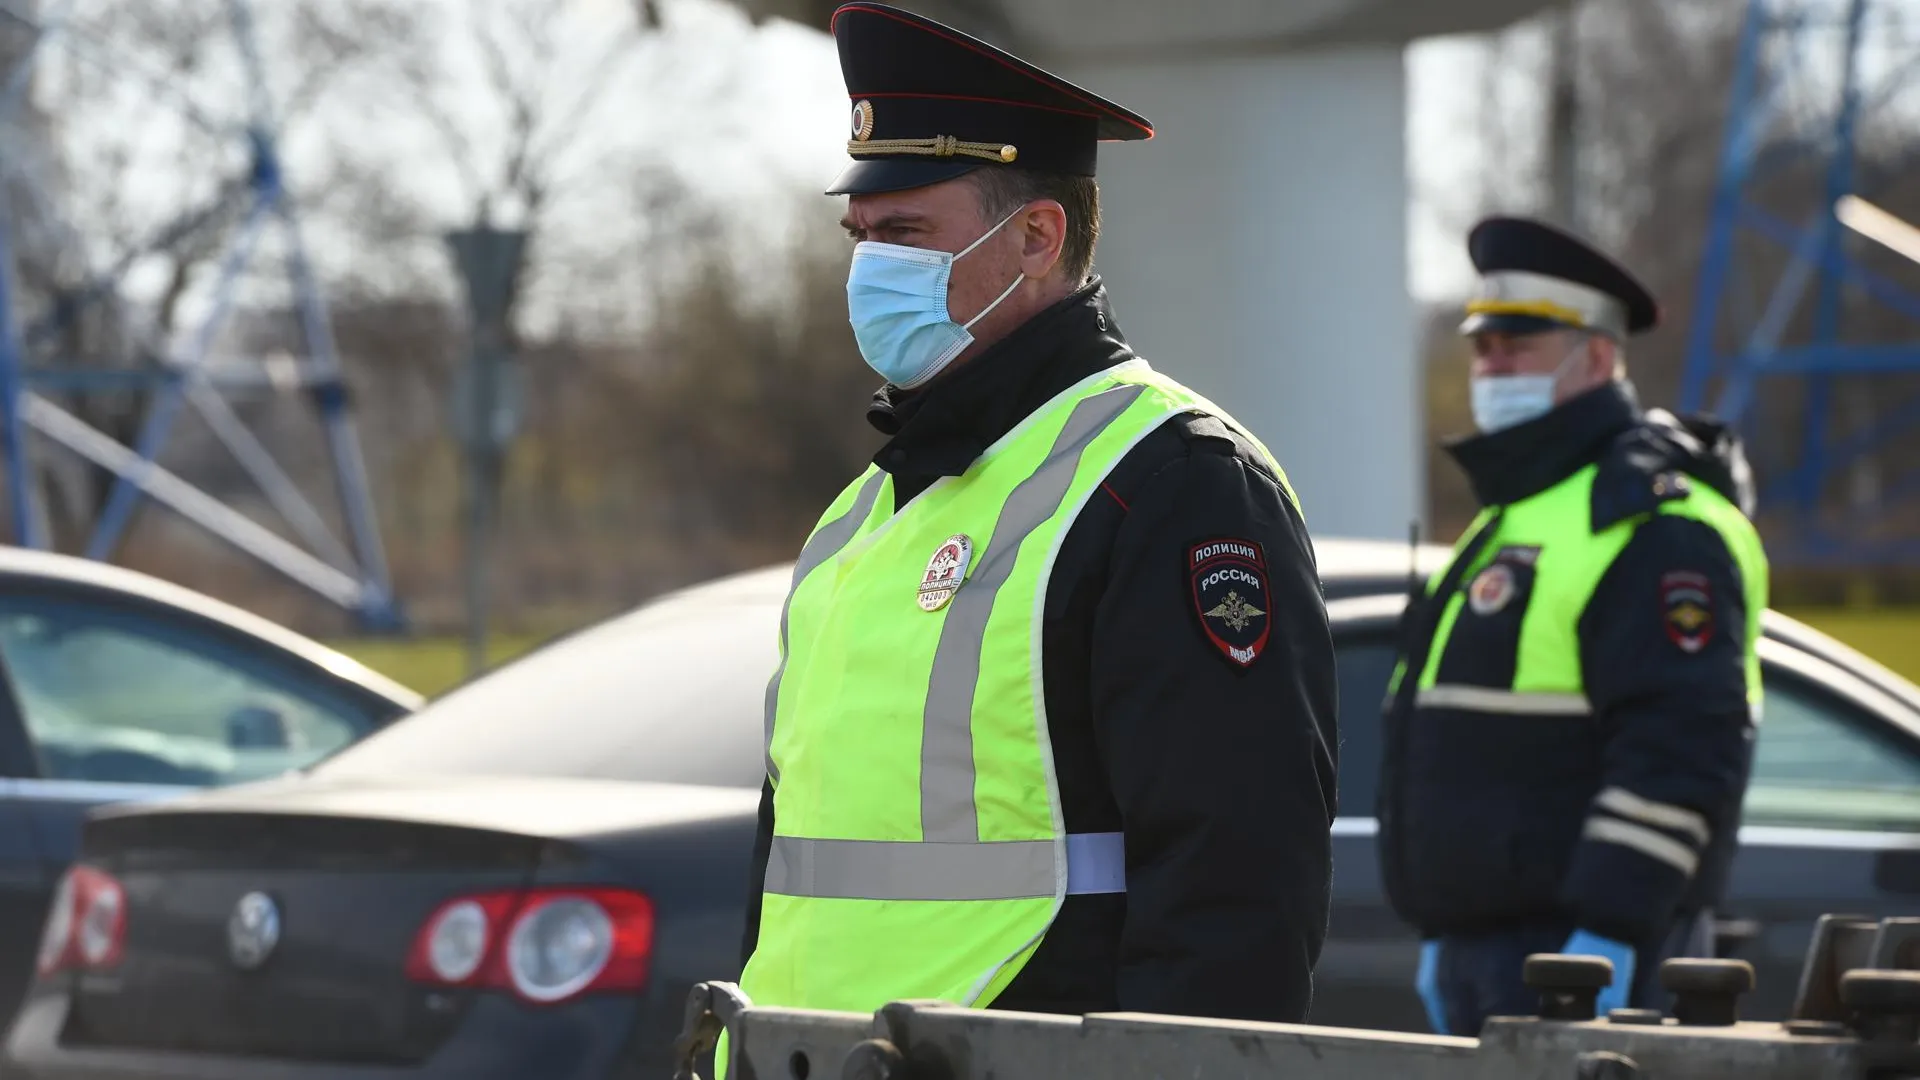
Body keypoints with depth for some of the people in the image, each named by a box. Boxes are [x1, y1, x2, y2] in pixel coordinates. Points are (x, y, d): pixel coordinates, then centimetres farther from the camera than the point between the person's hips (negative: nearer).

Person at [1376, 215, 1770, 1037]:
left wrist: (1608, 933, -25)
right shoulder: (1517, 513, 22)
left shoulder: (1654, 525, -12)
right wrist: (1441, 932, 24)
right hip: (1485, 952, 10)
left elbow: (1683, 748, -21)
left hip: (1590, 959, -10)